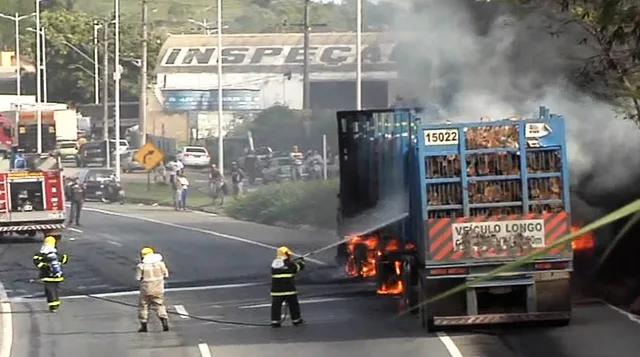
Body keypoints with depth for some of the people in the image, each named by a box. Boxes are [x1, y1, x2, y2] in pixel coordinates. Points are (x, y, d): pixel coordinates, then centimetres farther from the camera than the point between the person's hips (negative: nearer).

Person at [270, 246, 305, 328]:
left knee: (276, 305, 4)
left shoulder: (274, 264, 7)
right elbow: (299, 266, 6)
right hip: (289, 289, -3)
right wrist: (301, 261, 29)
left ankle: (275, 321, -1)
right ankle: (296, 320, 19)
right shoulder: (290, 264, -8)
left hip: (276, 290, 3)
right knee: (293, 304, 11)